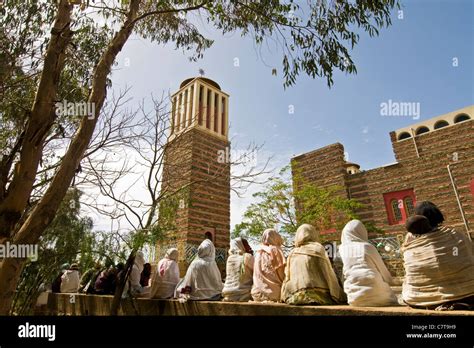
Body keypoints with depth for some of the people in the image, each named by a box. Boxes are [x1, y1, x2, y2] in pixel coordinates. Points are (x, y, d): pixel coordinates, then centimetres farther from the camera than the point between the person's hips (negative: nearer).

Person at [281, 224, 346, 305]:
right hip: (317, 296, -4)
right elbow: (329, 275, 1)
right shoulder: (318, 249, 3)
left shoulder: (292, 254, 12)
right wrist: (340, 297, 7)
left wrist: (284, 298, 20)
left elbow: (287, 278, 13)